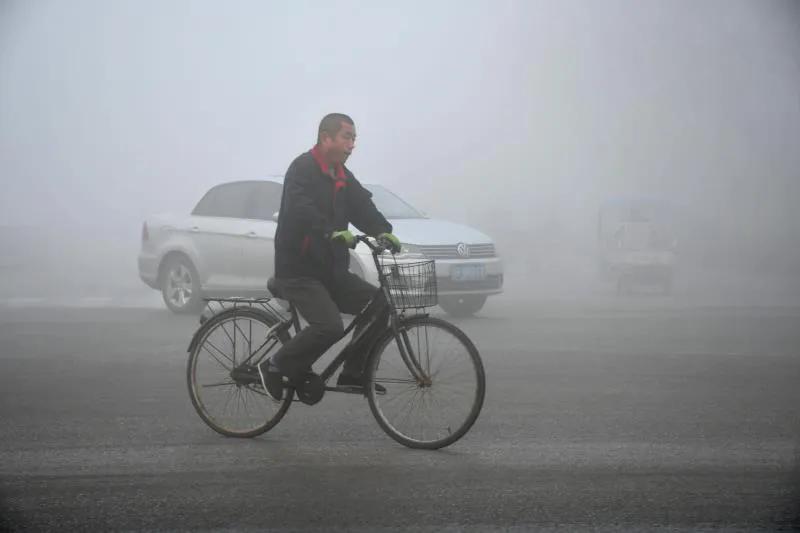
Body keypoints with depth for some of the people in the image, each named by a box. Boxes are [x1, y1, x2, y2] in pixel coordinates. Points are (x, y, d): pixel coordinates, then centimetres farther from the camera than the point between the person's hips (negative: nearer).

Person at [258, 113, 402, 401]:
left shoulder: (342, 176, 15)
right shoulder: (302, 169, -12)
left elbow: (362, 206, 4)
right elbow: (300, 209, -29)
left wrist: (383, 231, -16)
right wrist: (333, 233, -43)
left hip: (331, 270, 8)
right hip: (298, 271, -8)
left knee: (379, 303, -2)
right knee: (329, 326, -25)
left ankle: (353, 373, 7)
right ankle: (276, 367, -4)